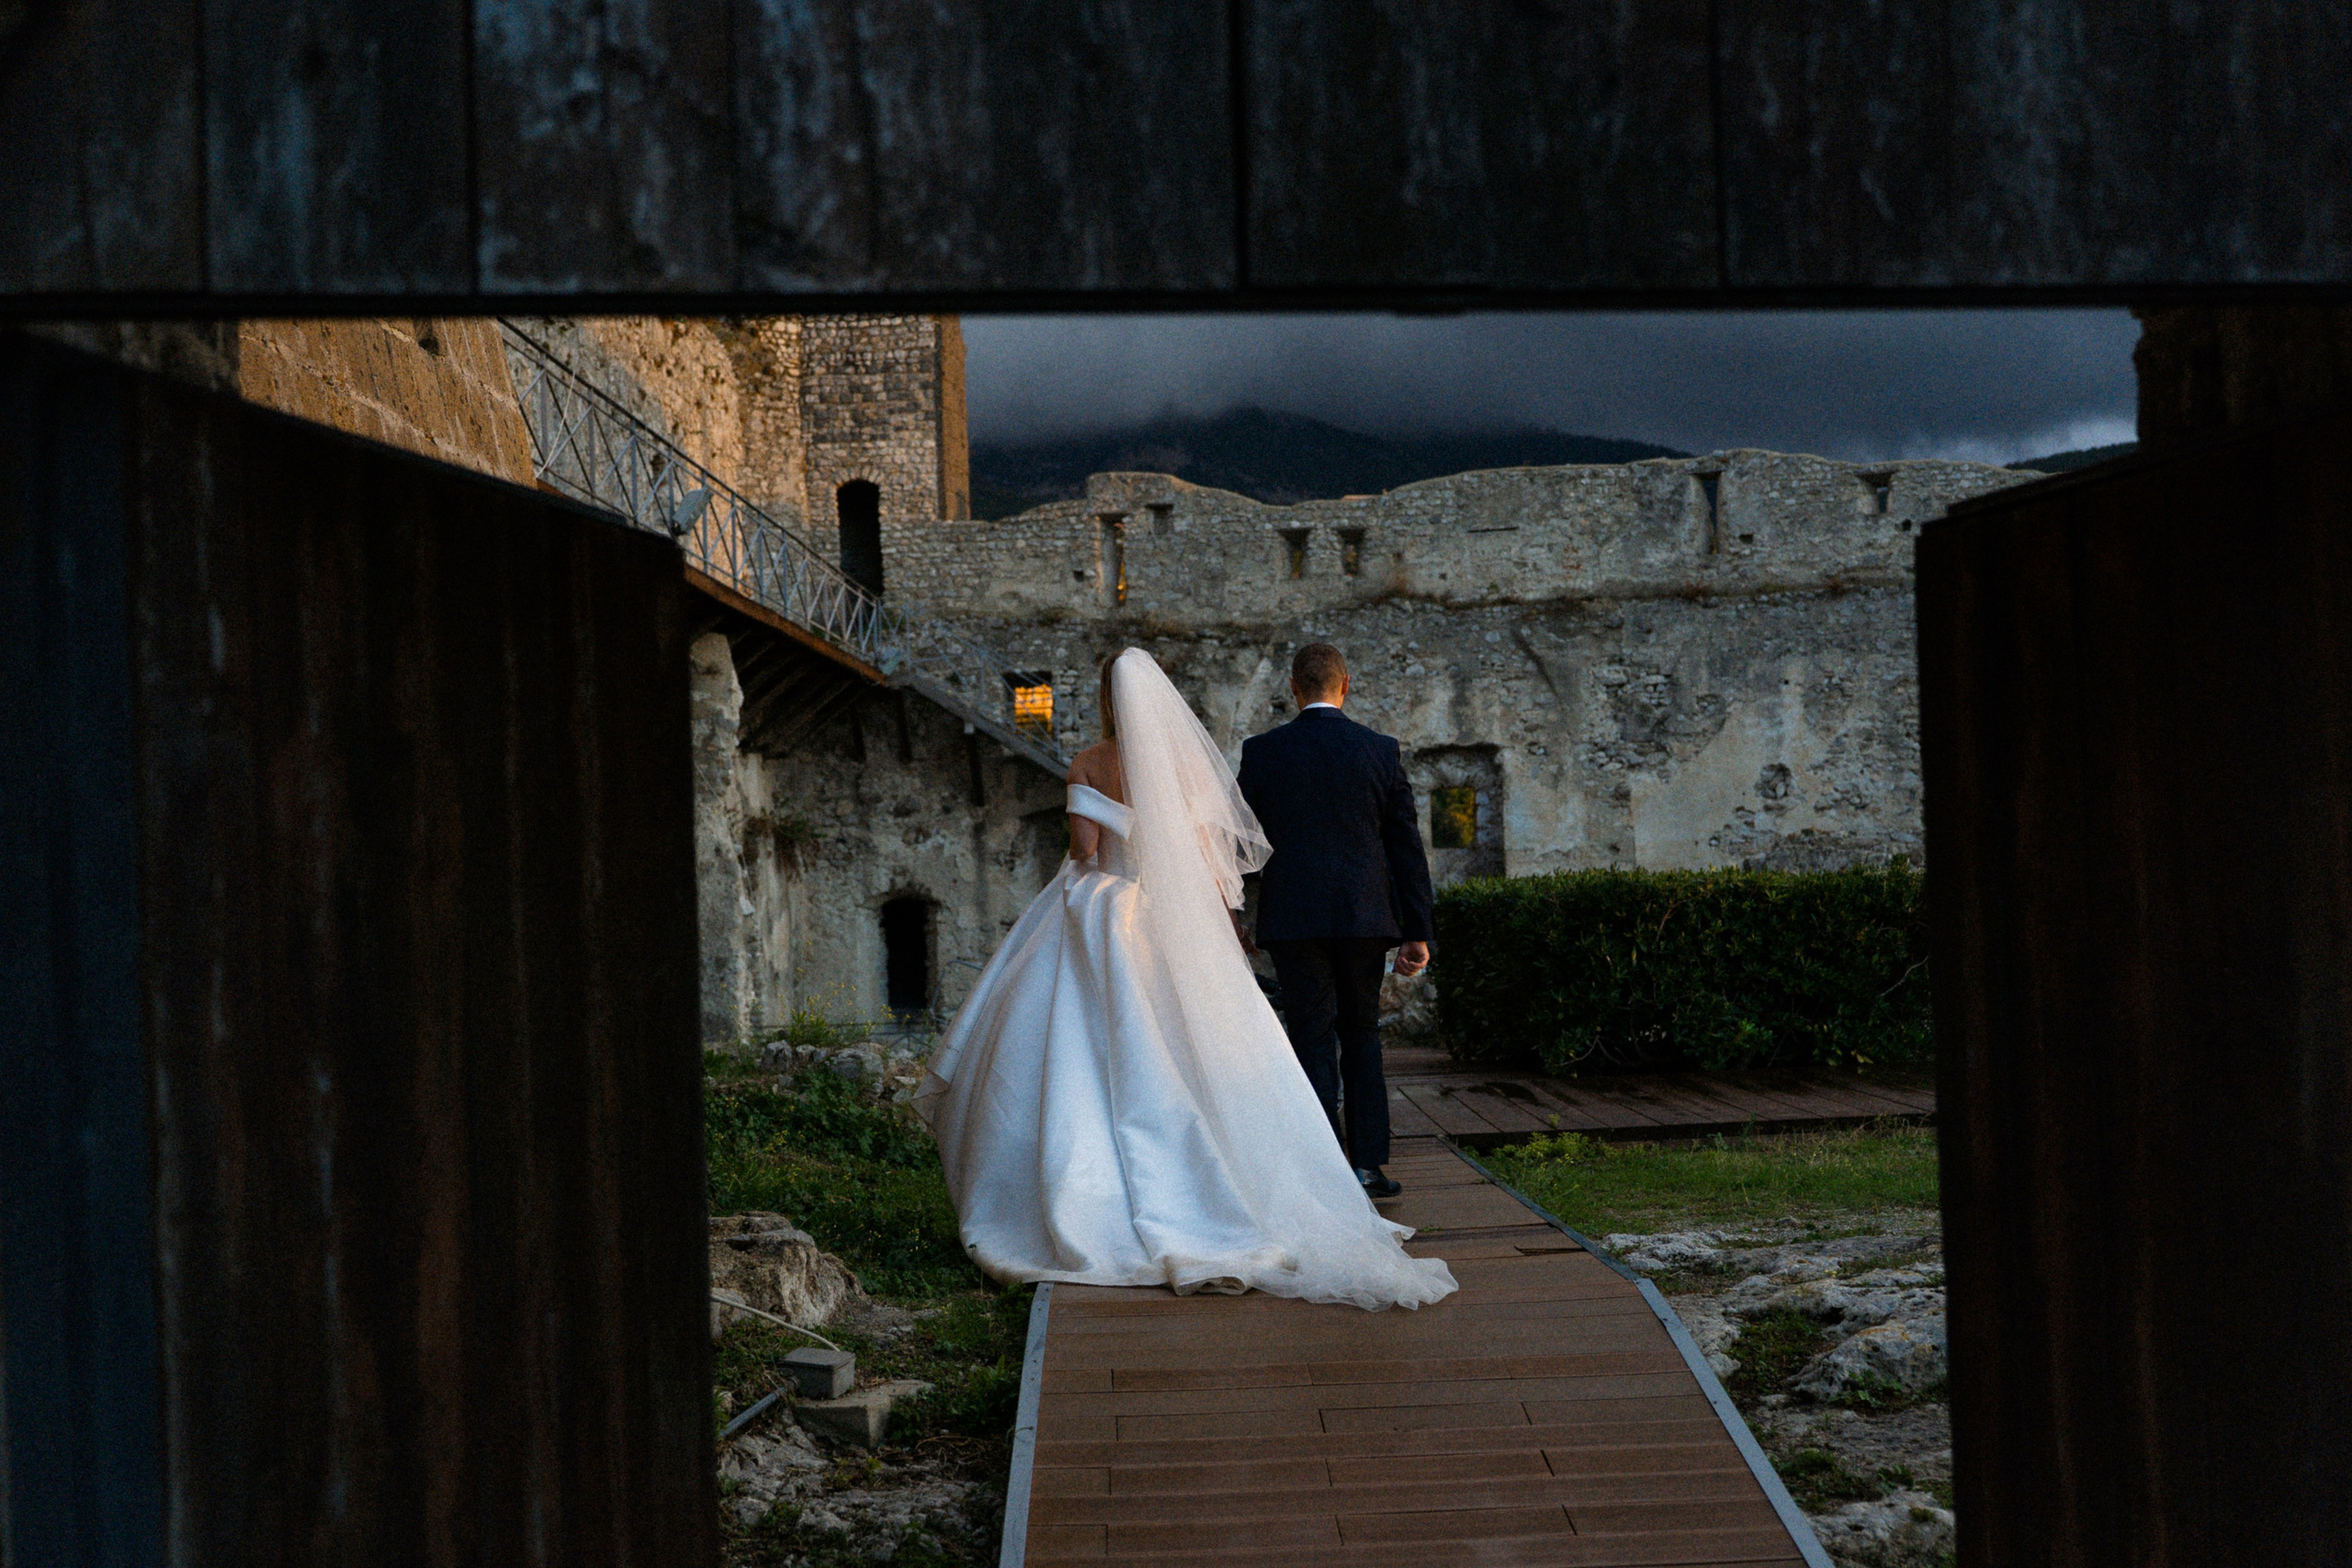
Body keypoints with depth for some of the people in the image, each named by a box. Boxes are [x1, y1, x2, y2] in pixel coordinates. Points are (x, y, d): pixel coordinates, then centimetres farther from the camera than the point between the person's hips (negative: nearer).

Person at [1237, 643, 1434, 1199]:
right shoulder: (1381, 751, 1)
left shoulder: (1261, 752, -3)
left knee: (1313, 1042, 2)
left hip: (1293, 918, -1)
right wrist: (1417, 931, 8)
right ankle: (1368, 1162, 12)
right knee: (1362, 1034, 15)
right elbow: (1407, 846, 3)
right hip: (1365, 917, 2)